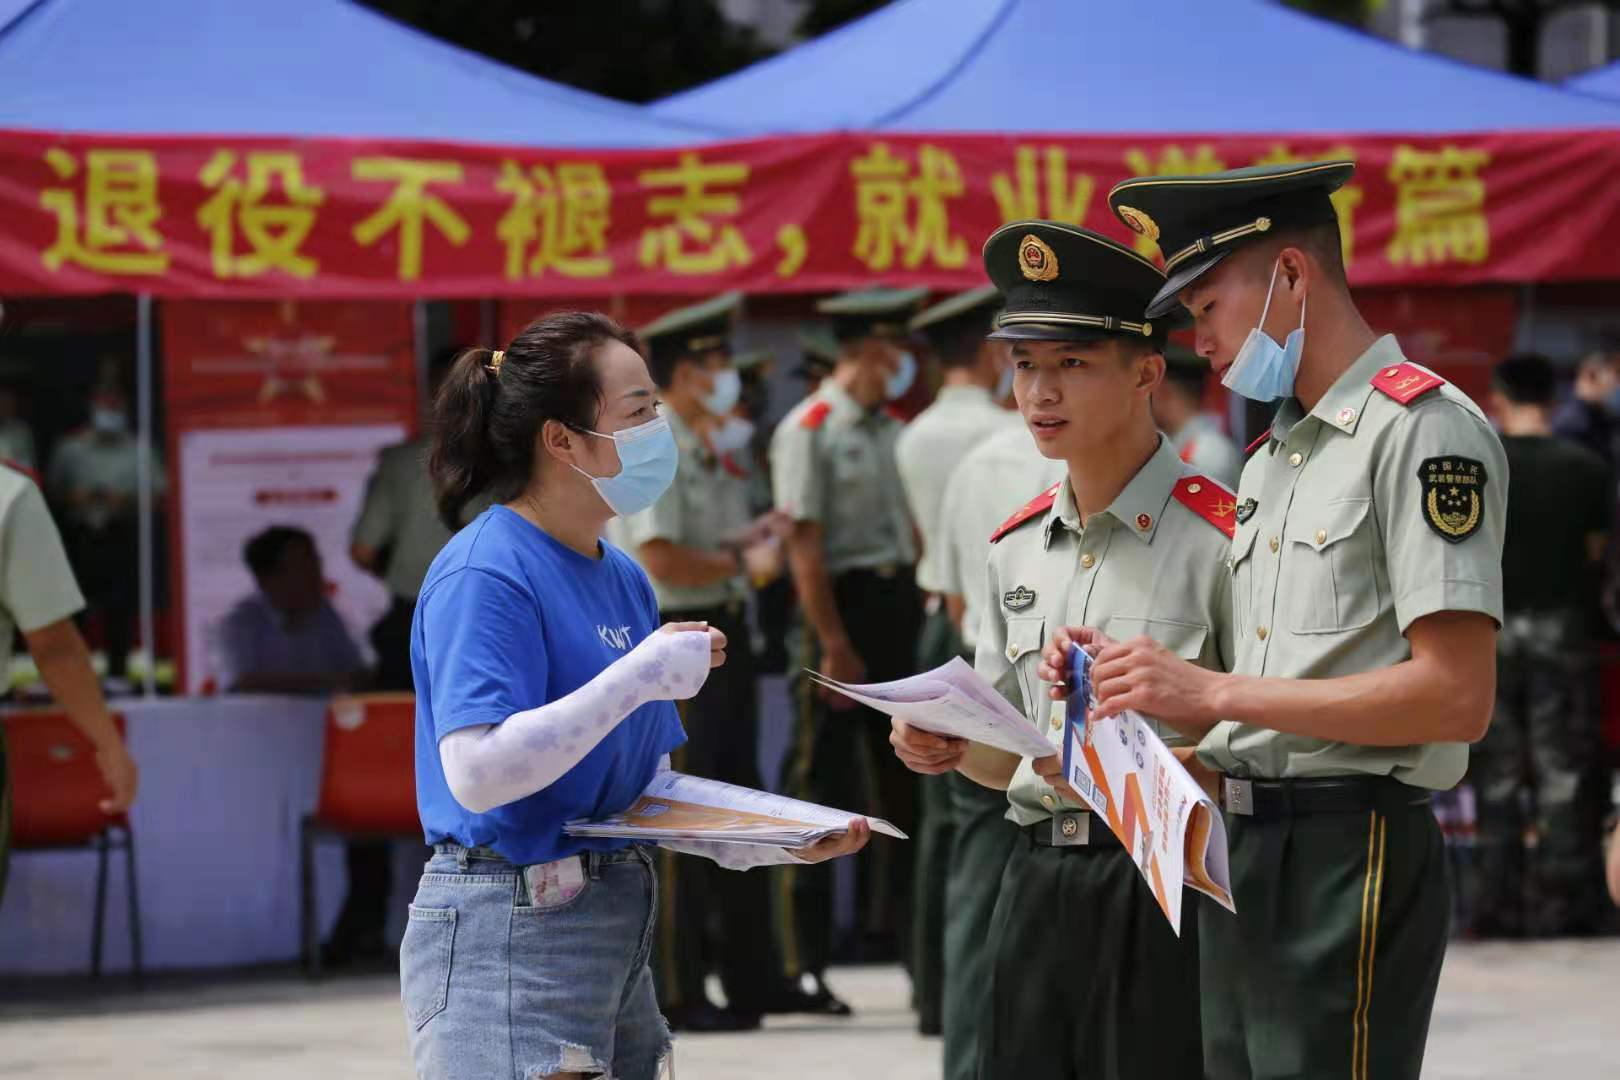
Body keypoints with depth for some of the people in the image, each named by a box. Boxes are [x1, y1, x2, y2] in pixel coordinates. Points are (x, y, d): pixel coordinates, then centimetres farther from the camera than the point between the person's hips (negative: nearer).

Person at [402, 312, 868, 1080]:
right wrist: (641, 675, -22)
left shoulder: (623, 579, 12)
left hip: (616, 929, 9)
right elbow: (477, 772, -26)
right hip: (508, 935, -9)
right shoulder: (485, 575, -15)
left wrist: (763, 844, 1)